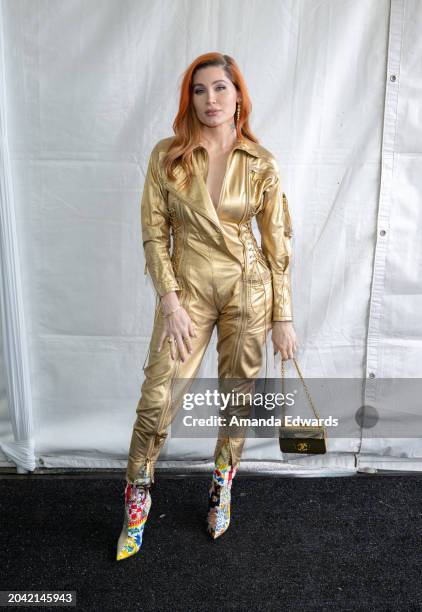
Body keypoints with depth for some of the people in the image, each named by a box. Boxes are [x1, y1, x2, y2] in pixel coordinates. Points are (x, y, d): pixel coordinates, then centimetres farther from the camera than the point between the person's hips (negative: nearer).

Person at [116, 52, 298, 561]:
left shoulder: (260, 164, -2)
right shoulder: (167, 156, -3)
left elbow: (277, 244, 0)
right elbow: (154, 233, -2)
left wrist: (283, 318, -1)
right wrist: (170, 301, -10)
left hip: (248, 289, 1)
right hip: (188, 288, 0)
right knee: (158, 398, -2)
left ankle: (222, 482, 38)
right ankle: (137, 498, 23)